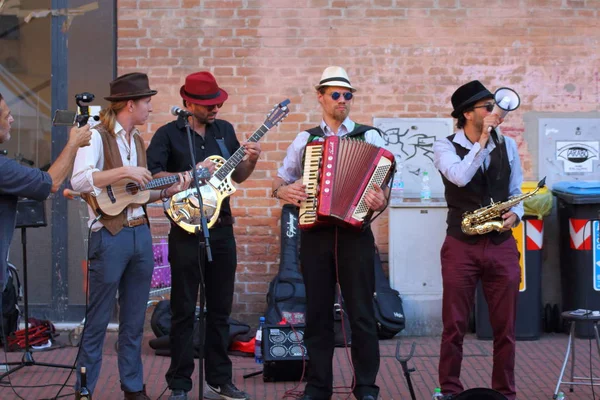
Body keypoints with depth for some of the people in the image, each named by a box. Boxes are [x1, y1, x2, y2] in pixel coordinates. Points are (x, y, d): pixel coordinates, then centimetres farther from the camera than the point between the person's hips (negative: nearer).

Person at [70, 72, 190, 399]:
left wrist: (167, 191, 4)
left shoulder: (137, 139, 15)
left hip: (141, 234, 7)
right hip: (110, 237, -7)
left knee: (134, 322, 13)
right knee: (97, 323, -1)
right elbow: (78, 181, -24)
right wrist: (124, 171, -24)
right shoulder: (97, 136, -9)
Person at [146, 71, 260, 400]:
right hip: (186, 232, -5)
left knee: (220, 308, 10)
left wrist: (250, 161, -4)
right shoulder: (168, 134, -5)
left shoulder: (224, 130, 10)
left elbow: (237, 176, 16)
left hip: (222, 229, 5)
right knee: (184, 310, 0)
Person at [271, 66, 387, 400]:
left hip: (355, 233, -2)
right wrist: (282, 191, -6)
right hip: (315, 234, 2)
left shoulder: (369, 136, 3)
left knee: (361, 313, 0)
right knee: (318, 313, 7)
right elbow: (280, 179, 17)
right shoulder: (305, 139, 11)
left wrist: (380, 201, -22)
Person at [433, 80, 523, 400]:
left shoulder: (507, 145, 10)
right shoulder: (445, 146, -3)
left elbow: (516, 191, 15)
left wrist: (516, 214, -5)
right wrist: (483, 140, -17)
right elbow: (460, 177, -23)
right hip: (461, 246, -3)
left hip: (502, 245, 3)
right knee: (455, 326, 2)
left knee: (505, 327, 6)